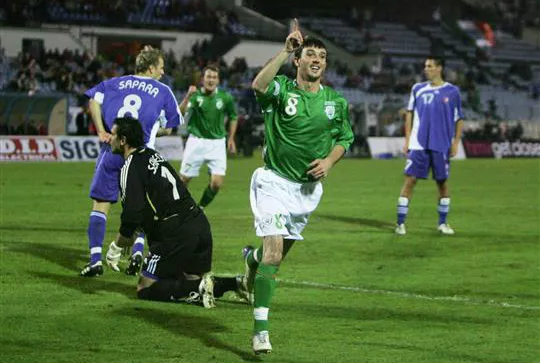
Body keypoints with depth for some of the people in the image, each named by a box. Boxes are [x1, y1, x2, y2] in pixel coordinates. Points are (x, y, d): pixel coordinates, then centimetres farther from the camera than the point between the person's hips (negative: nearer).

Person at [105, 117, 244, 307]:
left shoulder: (131, 168, -8)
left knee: (145, 289, 2)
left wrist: (116, 247, 0)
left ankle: (198, 289, -15)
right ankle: (238, 283, 0)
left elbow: (133, 217, -15)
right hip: (200, 223, 8)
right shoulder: (152, 155, 20)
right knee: (195, 279, 24)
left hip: (175, 233, -8)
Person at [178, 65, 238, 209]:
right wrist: (188, 96, -39)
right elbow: (181, 112, -25)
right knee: (183, 180, 5)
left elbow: (233, 117, 15)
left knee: (216, 183, -9)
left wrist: (231, 138, 11)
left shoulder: (225, 97, -3)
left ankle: (200, 208, 15)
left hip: (217, 143, 1)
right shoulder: (195, 95, -9)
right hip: (196, 141, -1)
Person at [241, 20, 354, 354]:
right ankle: (261, 329, -15)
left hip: (309, 187, 5)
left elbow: (344, 138, 16)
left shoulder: (336, 101, 4)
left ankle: (252, 258, 57)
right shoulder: (282, 90, -10)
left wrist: (329, 161, -4)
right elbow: (259, 85, -33)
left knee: (280, 253, 19)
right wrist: (285, 51, -36)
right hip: (274, 181, -5)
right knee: (273, 251, -18)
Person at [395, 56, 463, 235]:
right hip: (418, 144, 1)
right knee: (410, 180, -6)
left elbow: (459, 119, 6)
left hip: (441, 145, -1)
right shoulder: (418, 89, 7)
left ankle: (442, 223, 20)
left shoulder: (452, 92, 2)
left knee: (442, 182, 6)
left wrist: (455, 143, -2)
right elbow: (410, 114, 11)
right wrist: (407, 140, 5)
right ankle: (400, 223, -3)